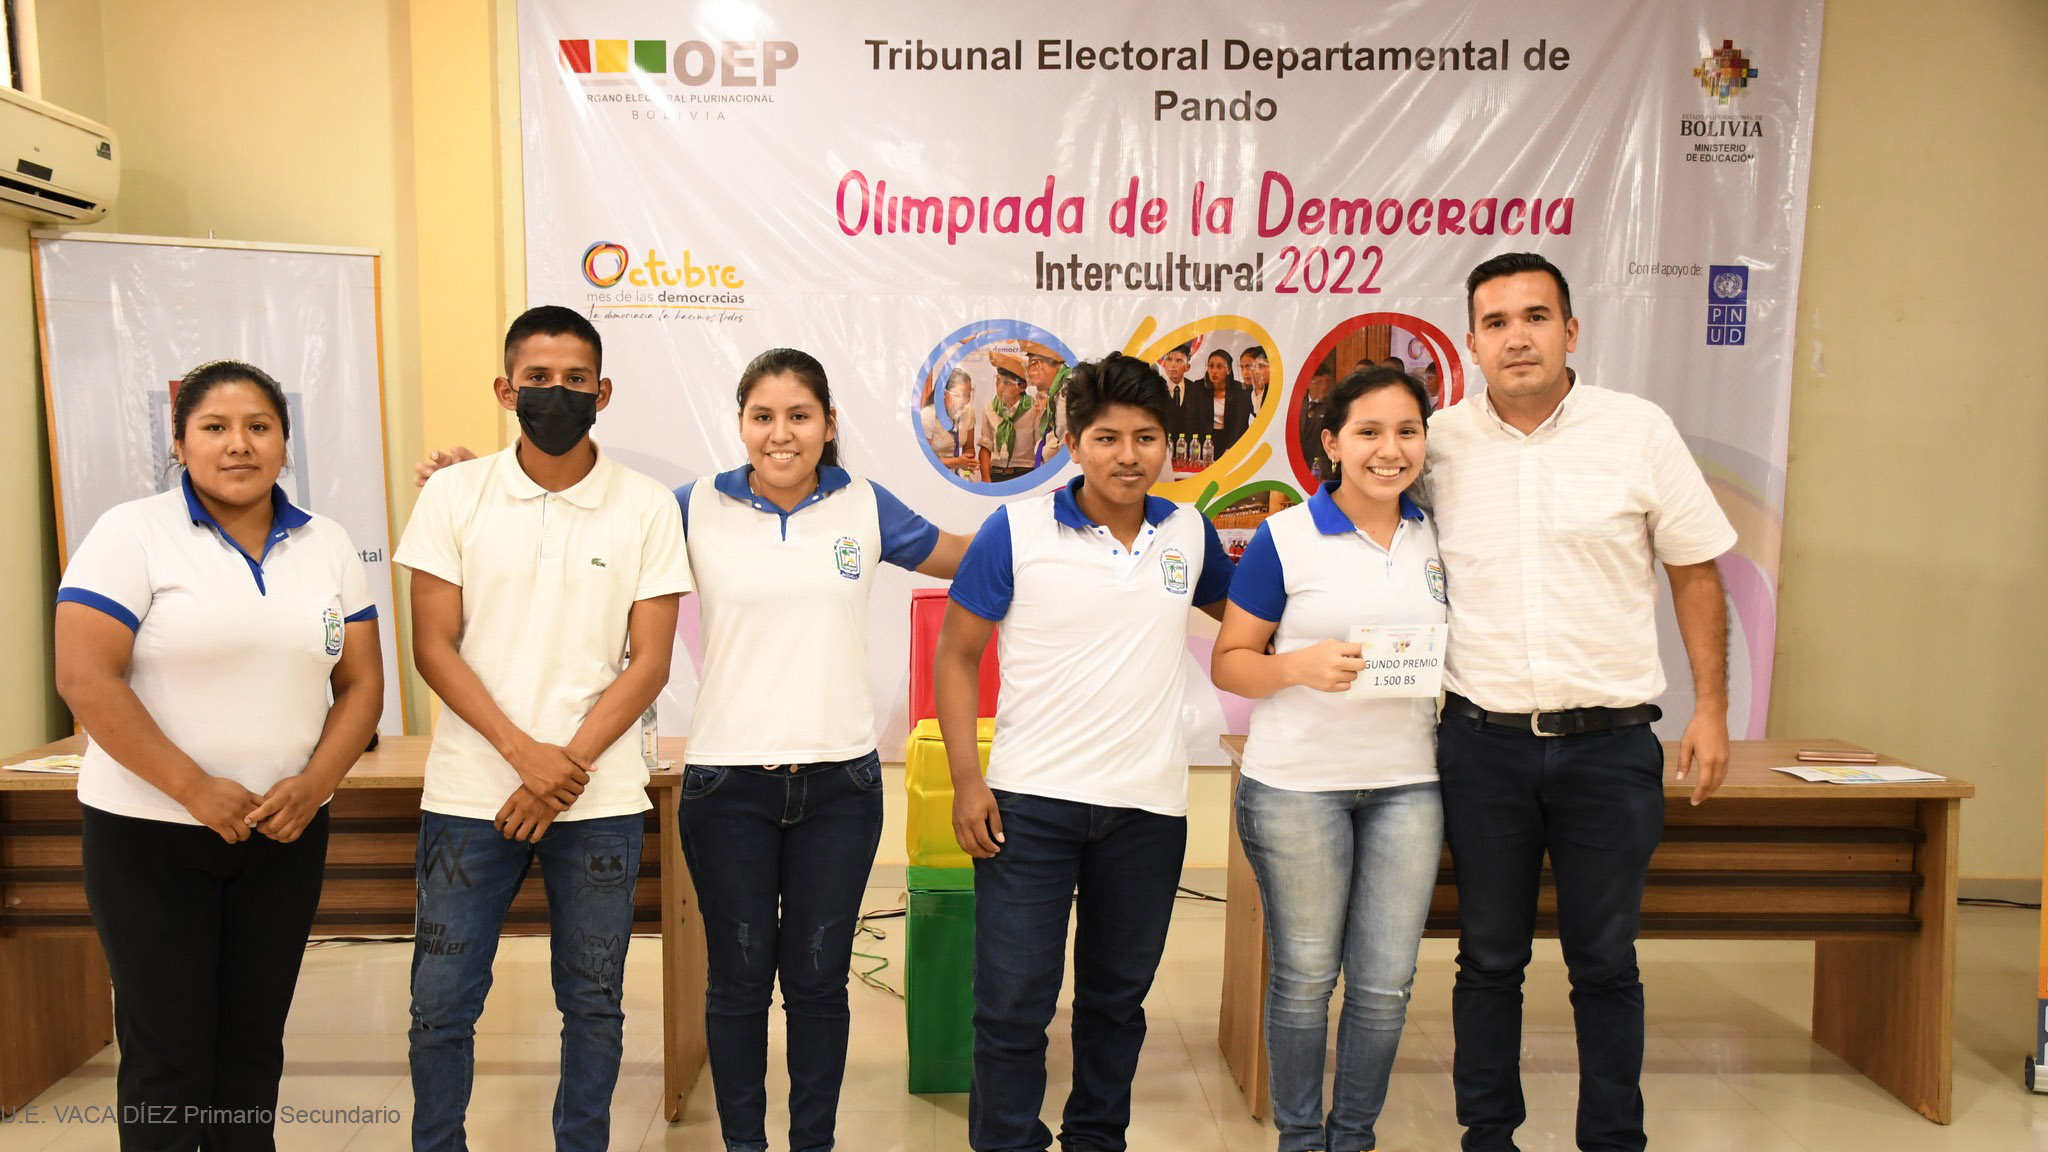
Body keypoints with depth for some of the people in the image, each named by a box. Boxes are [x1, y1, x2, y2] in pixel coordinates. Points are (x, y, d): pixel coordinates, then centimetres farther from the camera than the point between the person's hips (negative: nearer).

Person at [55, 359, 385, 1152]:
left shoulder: (327, 545, 6)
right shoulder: (133, 534, -6)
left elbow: (361, 681, 5)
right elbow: (85, 680, -14)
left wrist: (314, 784, -10)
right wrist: (196, 791, -17)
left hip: (285, 834, 4)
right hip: (149, 834, -3)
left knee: (254, 1047, 14)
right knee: (169, 1055, 6)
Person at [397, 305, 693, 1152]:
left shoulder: (648, 507, 0)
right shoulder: (454, 494, 1)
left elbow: (649, 663, -3)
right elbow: (433, 647, -1)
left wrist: (568, 766, -12)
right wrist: (524, 752, -12)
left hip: (600, 799, 0)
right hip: (470, 794, 1)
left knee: (593, 1002, 11)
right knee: (440, 1003, 8)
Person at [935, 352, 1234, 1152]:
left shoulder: (1189, 534, 4)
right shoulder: (1016, 531, -6)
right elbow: (955, 656, -3)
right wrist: (966, 780, -9)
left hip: (1149, 807, 3)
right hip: (1029, 800, -3)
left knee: (1117, 997, 17)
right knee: (1013, 1002, 2)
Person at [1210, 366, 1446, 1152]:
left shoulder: (1437, 541, 7)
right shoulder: (1284, 539, -7)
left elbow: (1458, 648, 20)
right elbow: (1228, 663, -5)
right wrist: (1302, 666, -23)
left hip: (1407, 785, 4)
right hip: (1297, 784, -3)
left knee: (1385, 984, 9)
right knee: (1304, 977, 8)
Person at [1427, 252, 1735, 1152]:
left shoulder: (1637, 429, -1)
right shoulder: (1439, 442, 0)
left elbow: (1694, 570, 5)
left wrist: (1711, 708, 2)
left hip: (1610, 741, 0)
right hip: (1482, 741, 1)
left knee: (1604, 961, 10)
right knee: (1489, 956, 12)